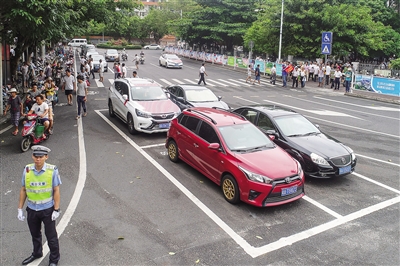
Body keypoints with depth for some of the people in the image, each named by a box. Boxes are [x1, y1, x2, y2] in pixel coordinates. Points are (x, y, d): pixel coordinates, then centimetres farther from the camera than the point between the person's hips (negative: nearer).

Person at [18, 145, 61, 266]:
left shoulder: (52, 170, -18)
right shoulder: (27, 170, -11)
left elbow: (56, 190, -12)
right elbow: (23, 190, -1)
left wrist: (56, 210, -11)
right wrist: (20, 209, 1)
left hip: (47, 209, -3)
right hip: (32, 209, 3)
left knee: (51, 236, 11)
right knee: (35, 234, 24)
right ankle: (37, 253, 51)